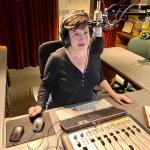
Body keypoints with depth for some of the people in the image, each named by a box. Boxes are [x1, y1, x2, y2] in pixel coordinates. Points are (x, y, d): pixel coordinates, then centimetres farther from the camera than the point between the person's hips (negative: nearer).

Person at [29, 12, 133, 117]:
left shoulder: (93, 54, -8)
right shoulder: (56, 59, -22)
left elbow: (100, 77, 9)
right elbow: (46, 85, -7)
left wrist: (113, 94, 1)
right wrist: (40, 106, -20)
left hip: (89, 104, 3)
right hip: (62, 110, -2)